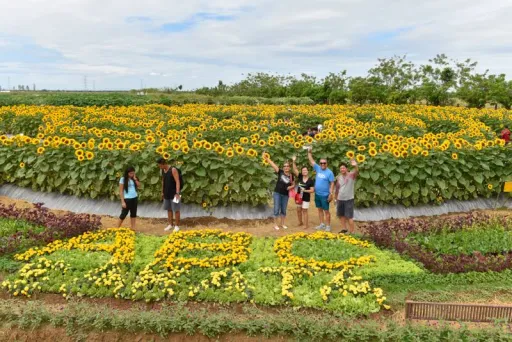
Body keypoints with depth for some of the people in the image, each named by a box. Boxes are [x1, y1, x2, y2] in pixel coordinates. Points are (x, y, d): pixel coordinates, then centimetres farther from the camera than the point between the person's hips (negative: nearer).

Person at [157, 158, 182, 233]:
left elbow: (177, 182, -19)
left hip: (174, 194, -7)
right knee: (169, 209, 13)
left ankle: (177, 226, 7)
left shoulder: (173, 170, -16)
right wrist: (162, 192, 17)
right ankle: (170, 224, 23)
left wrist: (177, 193, -25)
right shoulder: (163, 170, 6)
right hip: (167, 194, 7)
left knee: (176, 210, -1)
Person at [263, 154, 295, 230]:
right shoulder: (280, 172, -4)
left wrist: (291, 187, -8)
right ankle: (275, 224, 10)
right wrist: (267, 158, -20)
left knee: (283, 210, 11)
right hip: (277, 193, -3)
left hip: (285, 195, 3)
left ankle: (282, 223, 25)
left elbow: (293, 184, 15)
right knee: (276, 209, -1)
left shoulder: (291, 176, 3)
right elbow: (273, 165, -12)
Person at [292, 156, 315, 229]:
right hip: (299, 197, 4)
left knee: (304, 211, -2)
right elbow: (295, 170, -9)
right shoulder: (300, 177, -2)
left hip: (306, 198, -4)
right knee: (298, 210, 14)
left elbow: (312, 190, -11)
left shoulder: (311, 181, -10)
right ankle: (300, 222, 32)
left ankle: (306, 225, 7)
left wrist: (305, 190, -23)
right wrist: (294, 161, -20)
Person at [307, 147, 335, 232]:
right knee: (320, 209, 13)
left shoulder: (329, 172, -10)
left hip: (325, 195, -5)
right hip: (317, 194, 6)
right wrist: (309, 152, -5)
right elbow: (311, 160, 6)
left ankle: (328, 226, 8)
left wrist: (331, 194, -15)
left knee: (326, 211, 0)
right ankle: (322, 224, 23)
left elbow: (332, 184, -10)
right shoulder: (318, 169, 3)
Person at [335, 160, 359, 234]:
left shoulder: (351, 175, -10)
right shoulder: (338, 177, 6)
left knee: (349, 216, -4)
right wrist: (336, 198, 18)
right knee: (341, 215, 17)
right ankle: (344, 228, 34)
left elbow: (357, 172, -33)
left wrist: (355, 166, -54)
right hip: (340, 199, 6)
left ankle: (352, 232, 6)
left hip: (349, 199, -6)